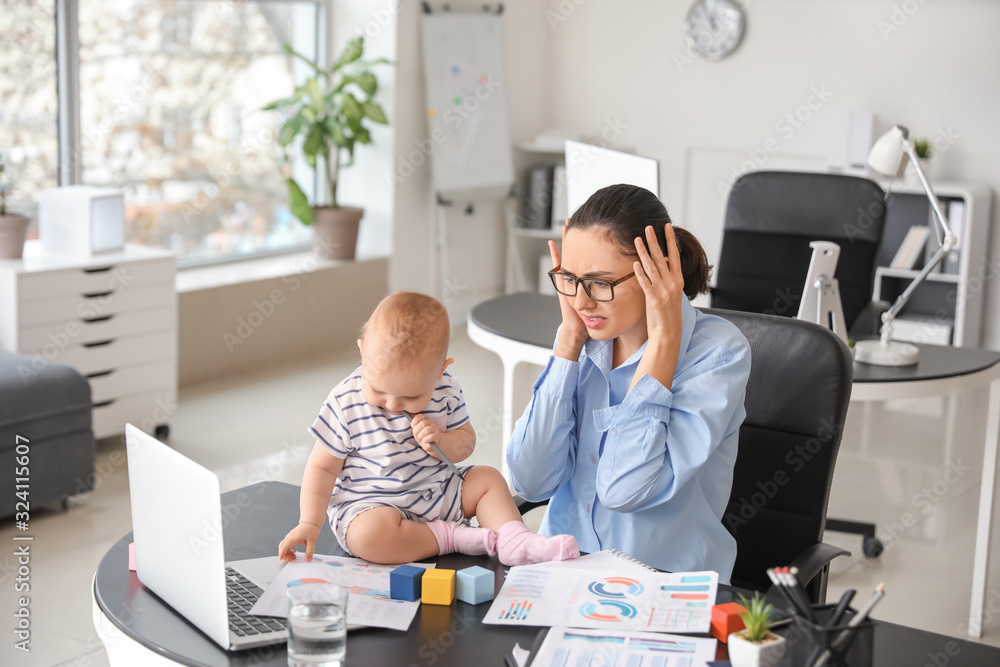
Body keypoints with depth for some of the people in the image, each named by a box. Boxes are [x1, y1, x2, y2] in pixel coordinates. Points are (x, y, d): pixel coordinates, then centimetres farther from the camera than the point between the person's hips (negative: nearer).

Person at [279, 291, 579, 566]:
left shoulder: (445, 391, -8)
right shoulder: (345, 404, -18)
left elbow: (466, 442, 3)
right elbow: (322, 466, -10)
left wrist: (442, 442, -21)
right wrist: (310, 523, -18)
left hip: (438, 492, 5)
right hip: (369, 504, -5)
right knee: (371, 533, -37)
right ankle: (454, 537, -22)